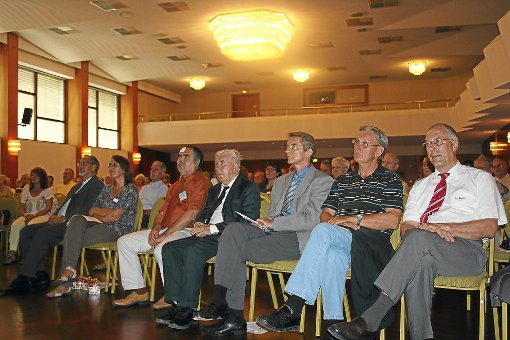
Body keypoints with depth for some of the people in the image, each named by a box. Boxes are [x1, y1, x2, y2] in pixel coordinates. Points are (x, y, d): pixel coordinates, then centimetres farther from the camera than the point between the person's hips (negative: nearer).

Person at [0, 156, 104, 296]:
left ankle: (23, 280, -27)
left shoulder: (97, 185, -2)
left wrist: (63, 219, -17)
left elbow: (87, 210, -15)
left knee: (42, 233, -30)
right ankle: (39, 274, -9)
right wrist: (56, 216, 4)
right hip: (61, 221, 10)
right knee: (26, 231, -7)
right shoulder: (77, 186, 31)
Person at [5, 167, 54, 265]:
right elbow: (21, 208, 15)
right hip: (28, 216, 4)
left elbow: (48, 208, -5)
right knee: (15, 225, -27)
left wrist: (34, 215, -17)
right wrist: (26, 215, -8)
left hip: (43, 216, -4)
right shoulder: (26, 190, 20)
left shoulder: (47, 191, 6)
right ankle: (12, 252, -26)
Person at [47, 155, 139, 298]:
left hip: (118, 229, -6)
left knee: (74, 236, -22)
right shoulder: (107, 189, 21)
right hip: (102, 226, 6)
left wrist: (97, 212, 1)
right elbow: (92, 210, 11)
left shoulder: (131, 189, -1)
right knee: (77, 220, -25)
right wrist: (104, 217, -7)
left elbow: (116, 214, -10)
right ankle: (69, 269, -31)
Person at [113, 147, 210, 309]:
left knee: (161, 249, -38)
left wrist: (166, 234, -16)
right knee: (124, 242, 2)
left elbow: (191, 215, -17)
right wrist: (156, 228, -1)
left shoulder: (201, 181, -7)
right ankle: (139, 291, 2)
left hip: (185, 231, -10)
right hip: (165, 230, 10)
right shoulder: (175, 186, 24)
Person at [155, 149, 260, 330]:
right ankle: (176, 306, -11)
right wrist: (200, 225, 1)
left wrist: (212, 228, -17)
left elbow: (247, 222, -13)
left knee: (192, 250, -31)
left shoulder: (249, 188, -1)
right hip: (207, 235, 8)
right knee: (169, 248, -11)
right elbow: (204, 213, 27)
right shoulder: (214, 190, 26)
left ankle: (187, 310, -24)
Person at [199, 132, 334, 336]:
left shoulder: (323, 181, 3)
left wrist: (274, 223, -10)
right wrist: (268, 223, 0)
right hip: (275, 234, 7)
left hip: (298, 239, -7)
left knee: (238, 248, -25)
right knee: (234, 229, -22)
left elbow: (311, 218, -10)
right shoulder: (281, 182, 27)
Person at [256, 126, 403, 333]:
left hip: (373, 243, -4)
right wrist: (335, 220, -6)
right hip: (340, 241, 4)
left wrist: (352, 218, -9)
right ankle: (333, 325, -33)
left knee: (323, 231, -33)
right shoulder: (342, 181, 27)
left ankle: (292, 309, -37)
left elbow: (393, 221, -5)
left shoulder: (390, 180, 9)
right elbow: (325, 215, 18)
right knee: (332, 255, -35)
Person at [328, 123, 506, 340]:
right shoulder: (420, 186, 28)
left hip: (466, 250, -3)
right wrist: (425, 228, -11)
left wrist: (443, 227, -12)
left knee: (419, 238, -36)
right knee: (421, 263, -36)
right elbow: (406, 228, 15)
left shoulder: (480, 179, 16)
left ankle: (369, 321, -42)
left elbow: (489, 227, 1)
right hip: (423, 251, 3)